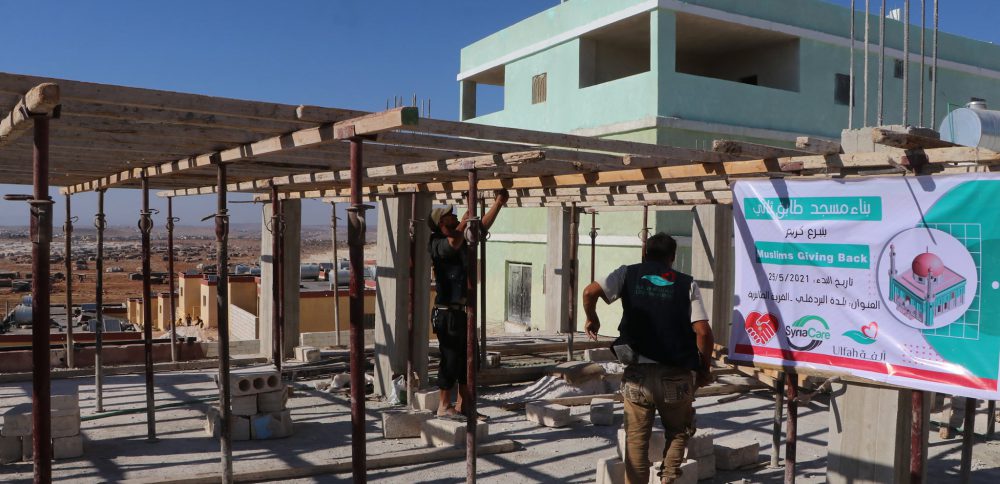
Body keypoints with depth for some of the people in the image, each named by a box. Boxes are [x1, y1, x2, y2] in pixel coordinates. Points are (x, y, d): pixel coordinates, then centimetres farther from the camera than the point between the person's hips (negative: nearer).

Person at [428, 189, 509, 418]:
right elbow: (454, 241, -32)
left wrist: (498, 204, 18)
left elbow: (482, 228, 22)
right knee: (450, 359, -4)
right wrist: (465, 220, -18)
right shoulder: (437, 244, -12)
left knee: (468, 359, 12)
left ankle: (461, 405, 22)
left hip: (464, 311, 9)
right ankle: (444, 406, 7)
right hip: (448, 313, -9)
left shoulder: (464, 240, 13)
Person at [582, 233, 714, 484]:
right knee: (678, 431, 22)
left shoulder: (628, 274, 6)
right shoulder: (686, 283, 6)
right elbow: (703, 332, -3)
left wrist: (592, 320, 10)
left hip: (638, 372, 0)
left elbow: (590, 292, -8)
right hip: (676, 375, 0)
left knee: (636, 439, 10)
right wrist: (703, 369, 10)